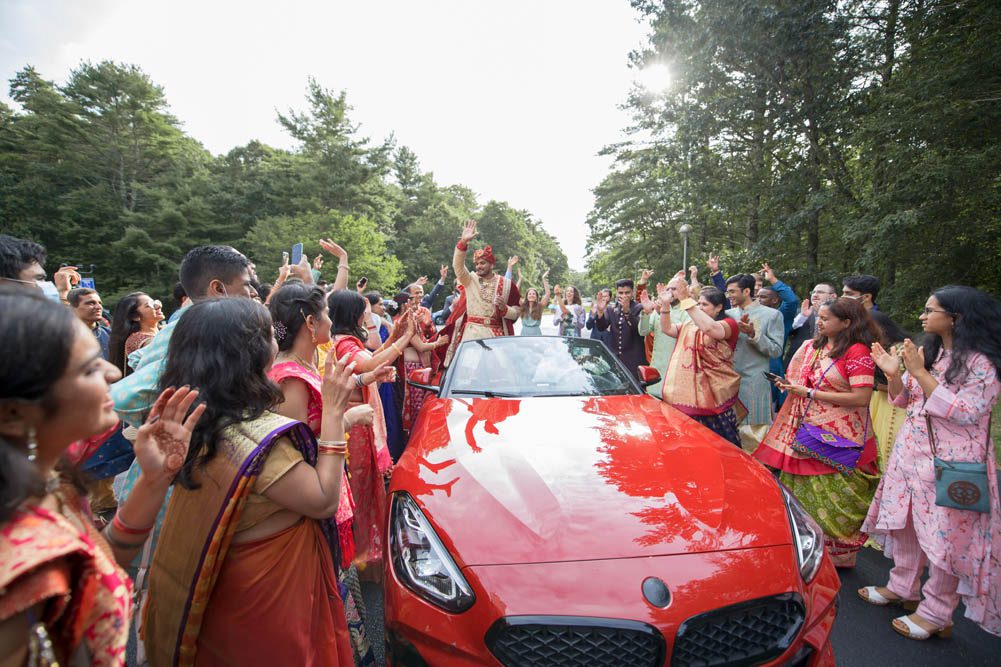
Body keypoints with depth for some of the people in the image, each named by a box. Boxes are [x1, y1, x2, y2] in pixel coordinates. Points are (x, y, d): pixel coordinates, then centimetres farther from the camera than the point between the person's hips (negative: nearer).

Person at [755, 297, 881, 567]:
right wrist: (790, 385, 1)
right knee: (803, 493, 13)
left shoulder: (857, 351, -11)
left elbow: (861, 398, -18)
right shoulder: (813, 347, 11)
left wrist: (810, 393, -17)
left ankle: (839, 555, 21)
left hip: (838, 438, -7)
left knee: (833, 497, 1)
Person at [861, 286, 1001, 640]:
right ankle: (902, 586, 33)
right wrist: (894, 373, -9)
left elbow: (965, 413, -21)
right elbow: (903, 400, 11)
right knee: (905, 521, 15)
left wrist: (920, 373, -23)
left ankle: (936, 613, 19)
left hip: (951, 460, -6)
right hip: (912, 449, 7)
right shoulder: (926, 351, 6)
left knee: (945, 534, 3)